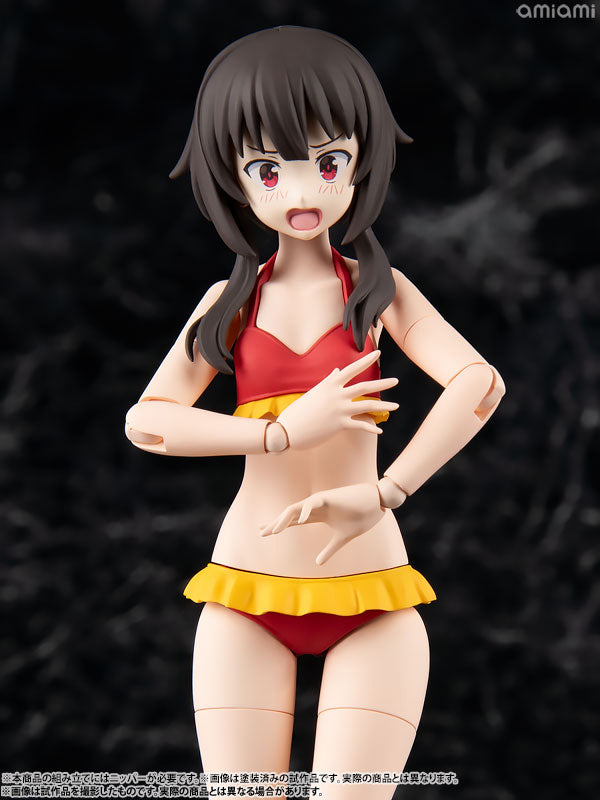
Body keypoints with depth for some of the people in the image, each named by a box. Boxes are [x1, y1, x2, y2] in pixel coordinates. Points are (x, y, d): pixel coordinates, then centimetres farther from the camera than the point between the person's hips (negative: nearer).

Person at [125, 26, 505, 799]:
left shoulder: (378, 290, 2)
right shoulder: (232, 301, 6)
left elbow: (480, 382, -15)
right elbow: (146, 420, -6)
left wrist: (382, 493, -26)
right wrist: (286, 431, -18)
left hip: (368, 598, -1)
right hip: (247, 597, 2)